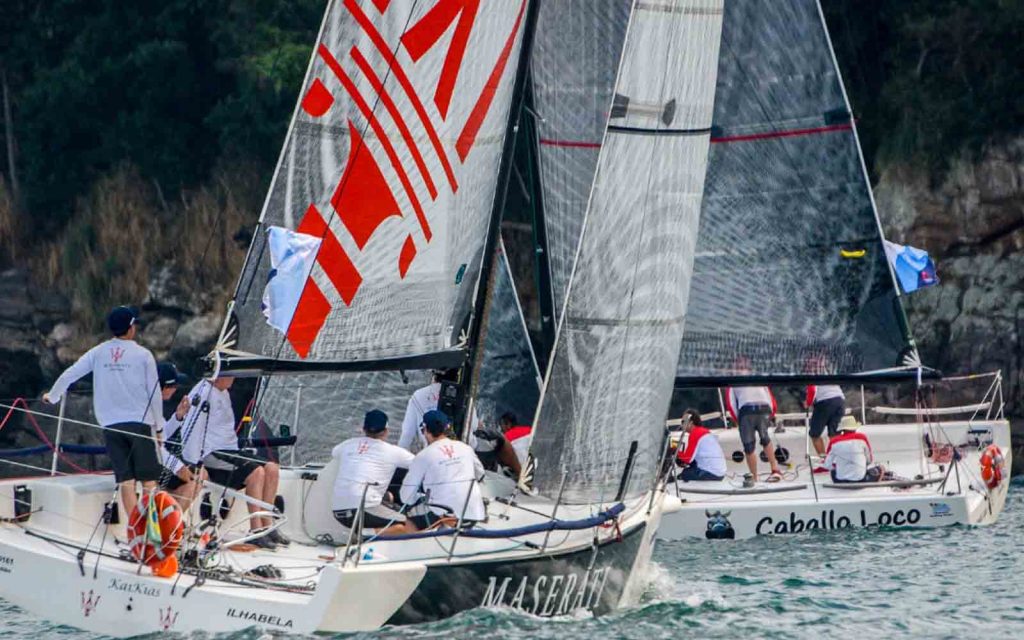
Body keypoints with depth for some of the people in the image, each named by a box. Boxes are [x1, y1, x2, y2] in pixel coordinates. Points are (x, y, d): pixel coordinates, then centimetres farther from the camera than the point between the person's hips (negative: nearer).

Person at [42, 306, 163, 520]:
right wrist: (158, 426, 10)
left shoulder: (98, 353, 5)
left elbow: (68, 375, 8)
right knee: (148, 479, 0)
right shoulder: (143, 354, -2)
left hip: (110, 424, 3)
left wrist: (52, 396, 27)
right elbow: (154, 393, 0)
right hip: (140, 422, -3)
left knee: (126, 480, 4)